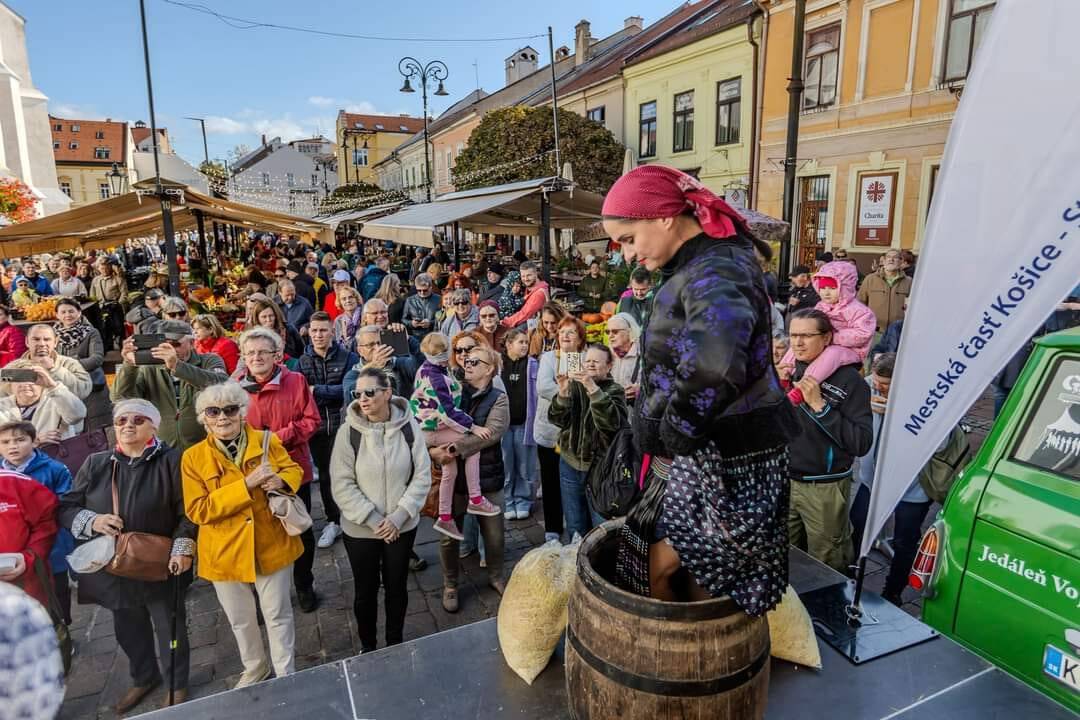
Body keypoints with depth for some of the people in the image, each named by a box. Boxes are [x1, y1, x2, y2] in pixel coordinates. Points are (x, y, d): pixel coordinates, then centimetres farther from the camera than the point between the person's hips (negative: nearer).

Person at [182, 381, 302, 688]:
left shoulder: (267, 441, -8)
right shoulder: (193, 457, -10)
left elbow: (294, 470, 4)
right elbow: (197, 511, -16)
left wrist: (281, 481, -21)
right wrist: (246, 485, -26)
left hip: (272, 545, -1)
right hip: (224, 552, 1)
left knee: (278, 614, 14)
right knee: (240, 620, 22)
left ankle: (286, 673, 35)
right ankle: (254, 669, 48)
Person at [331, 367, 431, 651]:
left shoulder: (408, 425, -10)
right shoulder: (349, 430, -13)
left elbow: (422, 474, -8)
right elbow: (342, 484, -12)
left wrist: (398, 516, -15)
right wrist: (373, 520, -17)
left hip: (402, 526, 1)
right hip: (360, 529, -1)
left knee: (397, 586, 17)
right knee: (365, 590, 15)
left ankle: (395, 642, 40)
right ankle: (367, 646, 39)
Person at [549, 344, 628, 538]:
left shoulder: (615, 390, -3)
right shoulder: (574, 386, 5)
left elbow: (612, 422, -22)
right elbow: (558, 420, -6)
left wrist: (593, 388, -31)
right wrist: (563, 391, -22)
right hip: (570, 464, 3)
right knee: (575, 527, 14)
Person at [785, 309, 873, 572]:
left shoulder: (848, 379, -13)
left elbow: (862, 443, -20)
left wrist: (819, 405, -22)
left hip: (824, 488, -4)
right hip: (783, 481, 4)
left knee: (827, 567, 13)